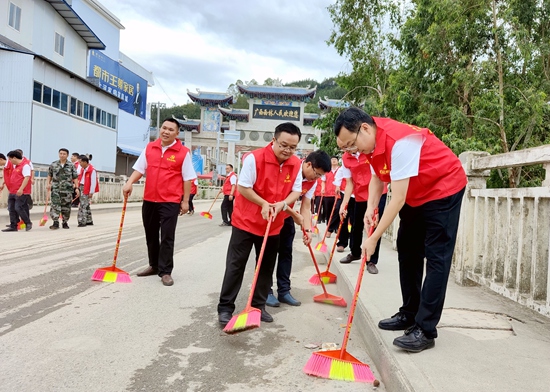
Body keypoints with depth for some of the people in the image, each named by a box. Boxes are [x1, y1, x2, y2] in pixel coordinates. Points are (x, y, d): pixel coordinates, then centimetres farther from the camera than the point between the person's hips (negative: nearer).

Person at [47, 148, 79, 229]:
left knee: (66, 207, 6)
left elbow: (75, 177, 3)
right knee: (55, 205, -10)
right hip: (56, 188, 1)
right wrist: (48, 184, 7)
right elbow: (49, 175, 18)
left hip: (67, 189, 0)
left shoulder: (71, 165, 3)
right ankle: (55, 222, -8)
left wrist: (77, 188, -3)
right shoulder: (53, 164, 7)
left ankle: (65, 222, 19)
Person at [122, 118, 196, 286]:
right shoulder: (149, 148, 8)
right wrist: (129, 182, -8)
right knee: (151, 235, 15)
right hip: (149, 200, 5)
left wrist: (185, 201, -6)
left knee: (167, 237, -3)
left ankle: (165, 272, 7)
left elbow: (187, 179, -4)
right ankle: (154, 266, 31)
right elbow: (139, 169, 10)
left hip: (170, 202, -5)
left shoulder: (183, 152, -6)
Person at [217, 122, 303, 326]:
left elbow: (296, 191, -1)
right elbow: (243, 187, -16)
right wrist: (263, 204, -24)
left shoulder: (296, 164, -4)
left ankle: (259, 306, 25)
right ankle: (225, 308, 9)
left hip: (274, 225, 5)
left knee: (266, 267, 12)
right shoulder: (255, 158, -19)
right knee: (235, 265, -1)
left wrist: (282, 204, -20)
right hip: (246, 221, -5)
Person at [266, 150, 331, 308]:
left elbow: (306, 208, -5)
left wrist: (308, 229, -16)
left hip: (286, 215, 6)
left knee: (286, 252, 6)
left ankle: (284, 291, 14)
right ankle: (266, 291, 7)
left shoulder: (312, 182, -6)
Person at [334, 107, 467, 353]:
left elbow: (397, 199, -33)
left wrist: (374, 238, -29)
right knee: (407, 251, 11)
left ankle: (425, 330, -9)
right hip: (415, 194, 9)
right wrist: (371, 207, -13)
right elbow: (378, 177, 4)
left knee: (436, 258, -11)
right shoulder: (371, 140, -8)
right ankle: (409, 314, 21)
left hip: (444, 189, -9)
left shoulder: (399, 142, -34)